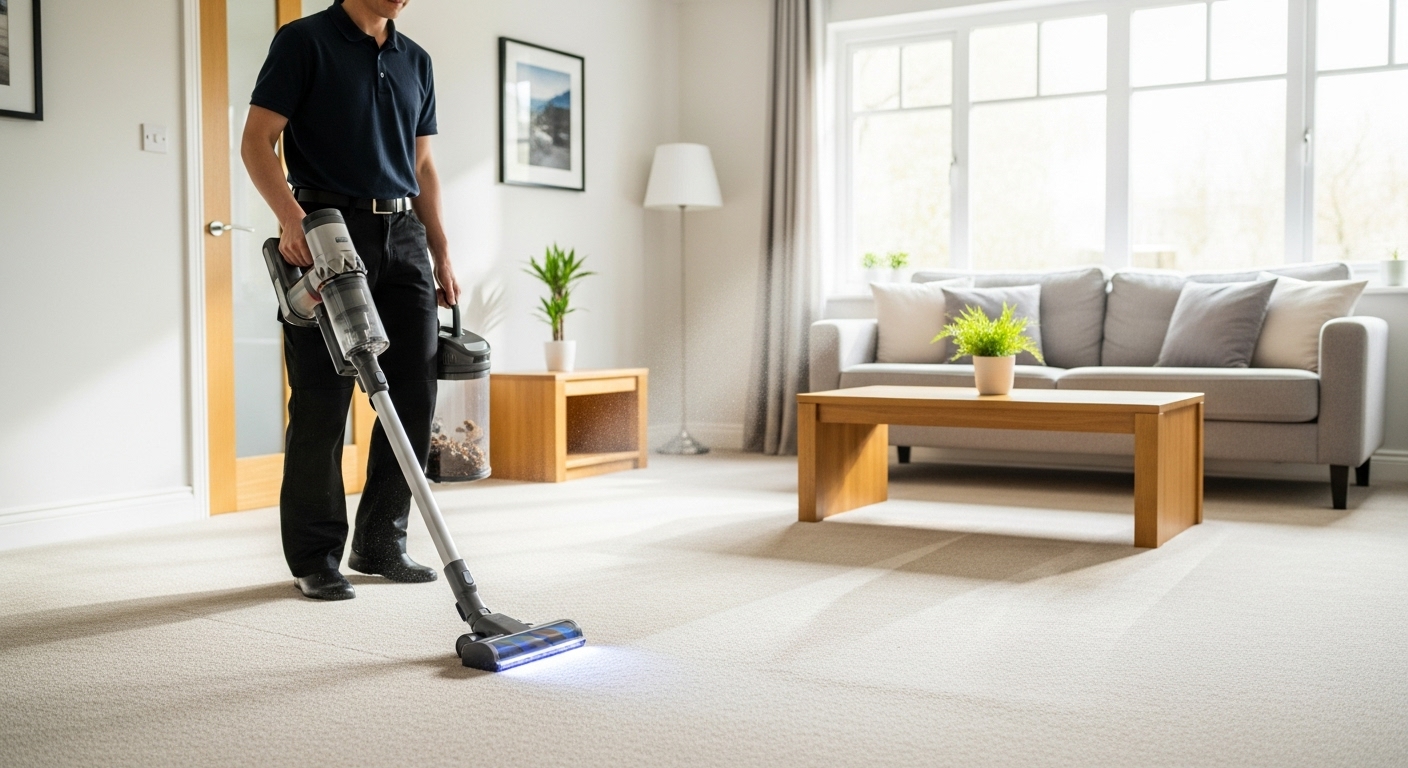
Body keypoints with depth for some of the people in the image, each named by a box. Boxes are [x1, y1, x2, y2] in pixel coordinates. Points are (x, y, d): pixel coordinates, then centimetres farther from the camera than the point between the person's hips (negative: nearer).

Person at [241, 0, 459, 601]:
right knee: (322, 403, -2)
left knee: (415, 396, 3)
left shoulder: (416, 61, 16)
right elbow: (257, 142, -8)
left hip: (403, 237, 6)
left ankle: (380, 543, 17)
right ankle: (315, 557, 10)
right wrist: (292, 218, -24)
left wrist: (442, 255, 12)